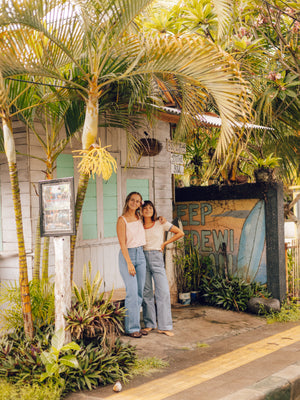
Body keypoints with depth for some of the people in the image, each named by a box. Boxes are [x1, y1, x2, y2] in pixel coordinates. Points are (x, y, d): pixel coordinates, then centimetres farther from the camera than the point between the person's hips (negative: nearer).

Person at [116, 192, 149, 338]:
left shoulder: (139, 217, 8)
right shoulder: (122, 220, -9)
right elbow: (122, 244, -13)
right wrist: (129, 263, -18)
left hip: (140, 255, 6)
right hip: (127, 255, -6)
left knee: (140, 292, 6)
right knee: (132, 292, -10)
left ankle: (136, 325, 14)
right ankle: (131, 328, -2)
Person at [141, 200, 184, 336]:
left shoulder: (161, 223, 2)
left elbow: (180, 233, 7)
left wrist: (165, 243, 5)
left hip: (157, 258, -1)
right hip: (143, 258, 2)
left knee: (163, 292, -7)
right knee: (146, 292, 5)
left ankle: (164, 326, 0)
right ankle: (149, 324, 17)